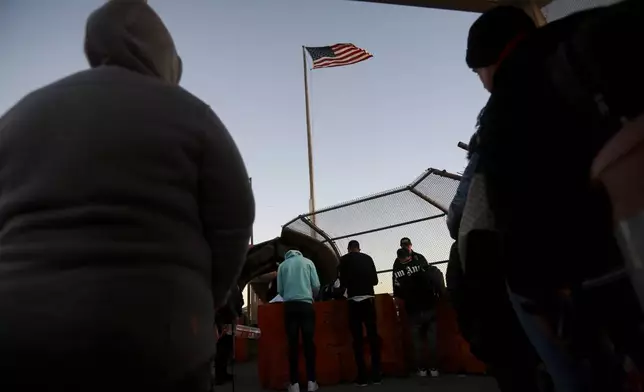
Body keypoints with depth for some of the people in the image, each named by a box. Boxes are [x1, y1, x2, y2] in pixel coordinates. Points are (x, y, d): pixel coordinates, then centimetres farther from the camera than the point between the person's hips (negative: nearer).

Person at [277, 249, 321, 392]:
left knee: (293, 344, 2)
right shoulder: (307, 262, 12)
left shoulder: (282, 265, 13)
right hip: (306, 304, -1)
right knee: (309, 342, 2)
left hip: (289, 305, 1)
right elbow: (316, 285, 5)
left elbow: (280, 290, 8)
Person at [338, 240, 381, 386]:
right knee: (373, 335, 5)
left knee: (357, 338, 1)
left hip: (354, 300, -2)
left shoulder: (344, 260, 4)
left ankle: (362, 377, 1)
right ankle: (376, 374, 6)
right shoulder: (368, 258, 11)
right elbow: (375, 280, 12)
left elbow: (343, 282, 0)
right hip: (368, 299, 2)